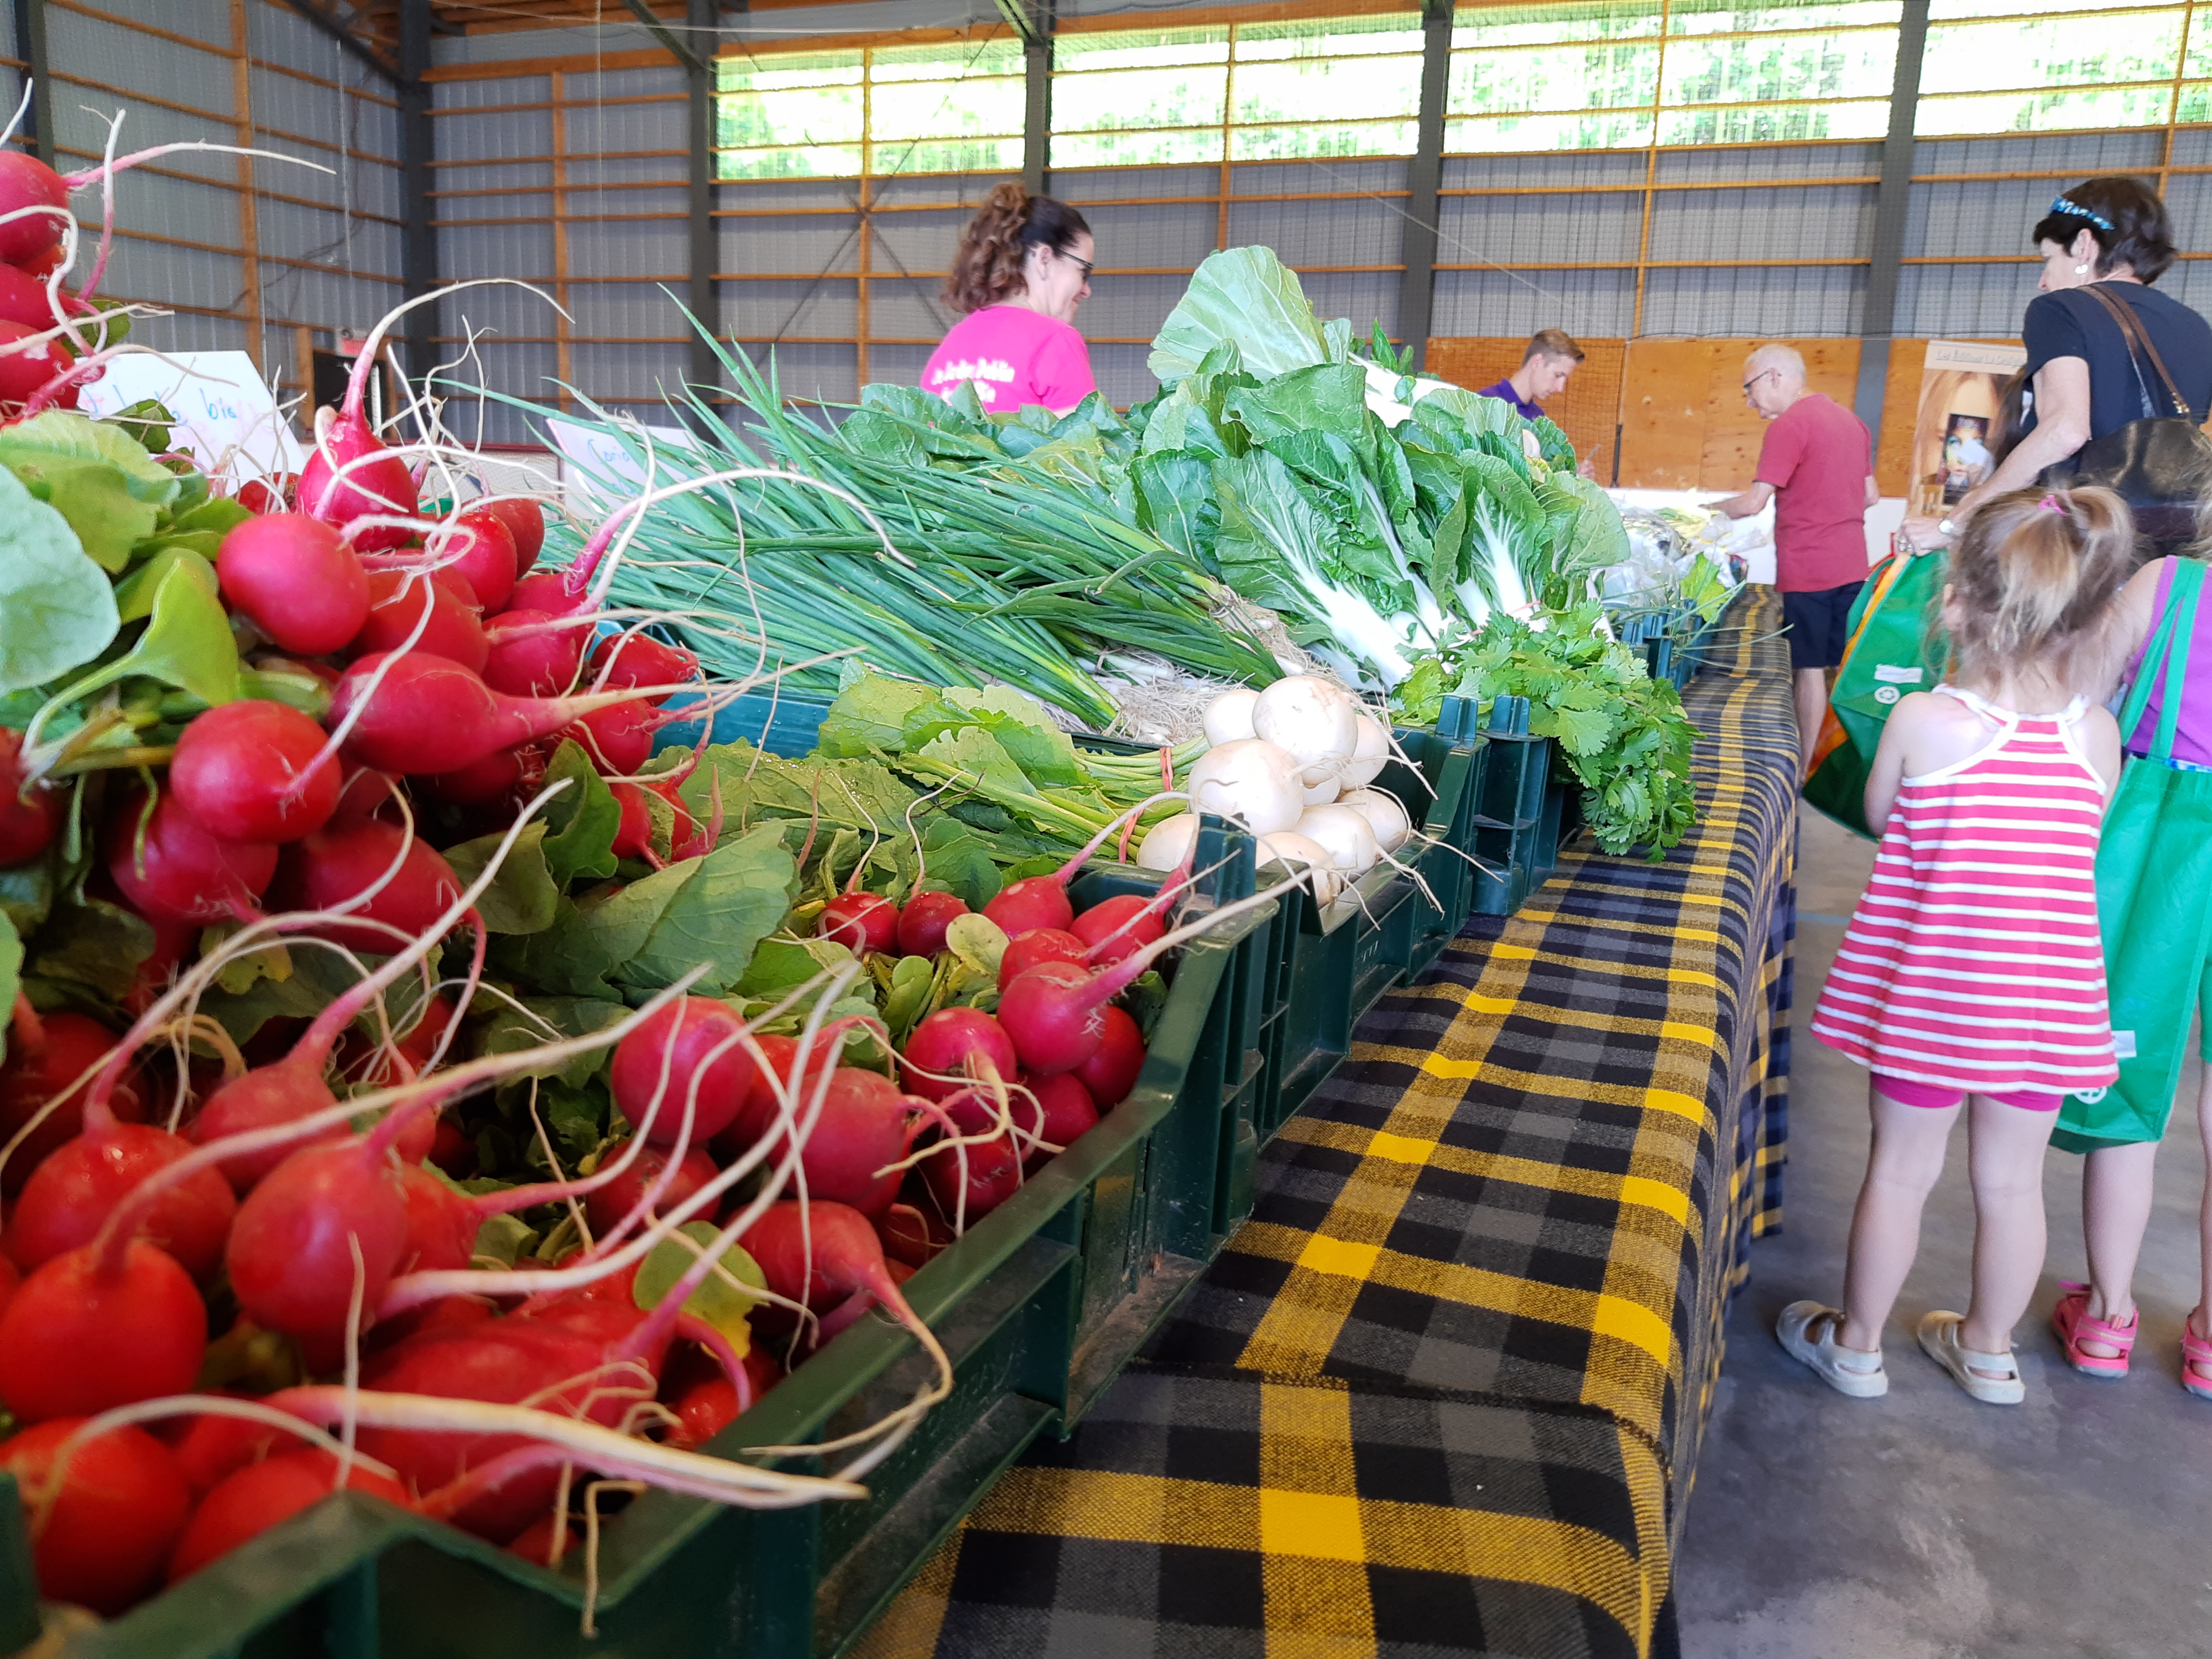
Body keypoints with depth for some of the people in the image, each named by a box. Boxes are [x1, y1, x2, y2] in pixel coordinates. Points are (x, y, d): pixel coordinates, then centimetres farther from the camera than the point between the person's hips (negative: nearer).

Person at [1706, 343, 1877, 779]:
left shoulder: (1791, 424, -12)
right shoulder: (1850, 420, 14)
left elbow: (1754, 502, -15)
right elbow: (1871, 495, 19)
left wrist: (1703, 511, -2)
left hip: (1807, 570, -7)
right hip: (1851, 566, 7)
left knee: (1811, 669, -2)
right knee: (1842, 669, 11)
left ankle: (1803, 771, 3)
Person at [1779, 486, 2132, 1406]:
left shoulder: (1923, 719, -17)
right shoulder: (2097, 733, -7)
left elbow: (1880, 817, -1)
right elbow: (2078, 846, 5)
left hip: (1931, 990, -3)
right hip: (2046, 997, 3)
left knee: (1901, 1169, 12)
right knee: (2011, 1179, 18)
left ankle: (1856, 1345, 29)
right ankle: (1988, 1350, 38)